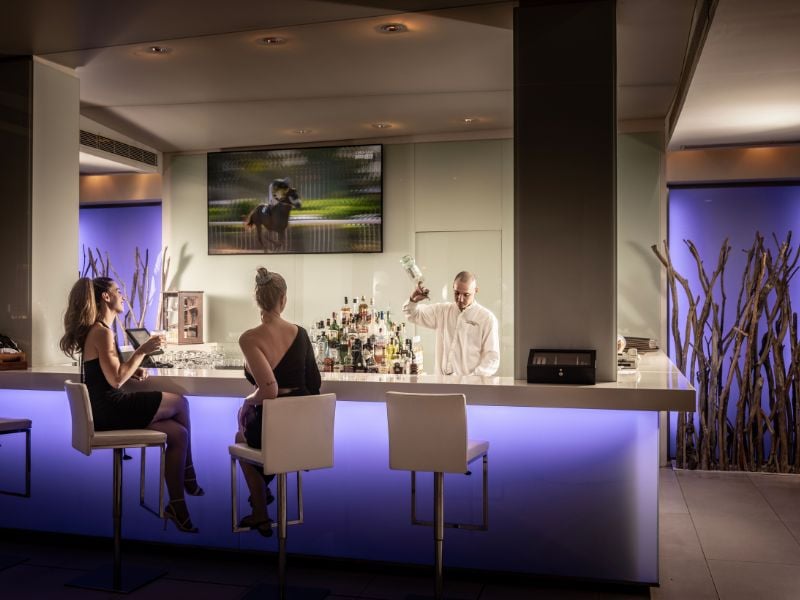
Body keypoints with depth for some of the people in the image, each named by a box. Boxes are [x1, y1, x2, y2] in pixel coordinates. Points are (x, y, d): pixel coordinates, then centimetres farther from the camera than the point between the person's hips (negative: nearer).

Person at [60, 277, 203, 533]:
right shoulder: (102, 332, -15)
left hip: (107, 410, 9)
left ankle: (177, 506, 6)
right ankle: (188, 474, 10)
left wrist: (133, 370, 8)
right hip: (110, 410, -9)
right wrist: (142, 351, -15)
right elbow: (115, 380, -21)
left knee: (178, 433, 2)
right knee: (180, 403, -2)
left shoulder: (97, 330, 16)